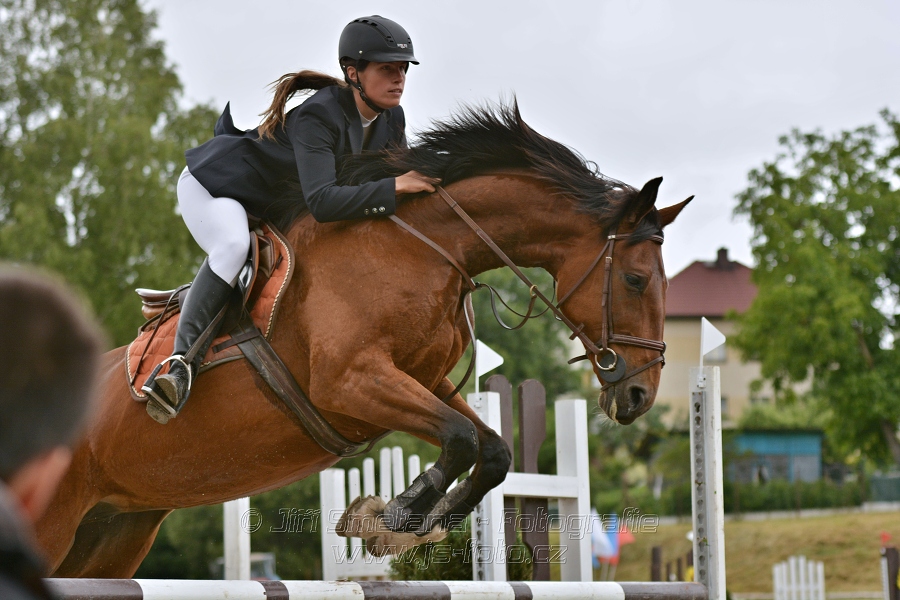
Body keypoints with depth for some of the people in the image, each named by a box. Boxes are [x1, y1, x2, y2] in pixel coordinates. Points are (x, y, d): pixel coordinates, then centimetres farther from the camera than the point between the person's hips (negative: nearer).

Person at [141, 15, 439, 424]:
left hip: (271, 213, 9)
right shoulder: (316, 118, -36)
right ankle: (180, 363, -40)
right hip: (213, 185, -9)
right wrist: (395, 187, -50)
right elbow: (322, 202, -47)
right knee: (234, 248, -38)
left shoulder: (391, 121, -11)